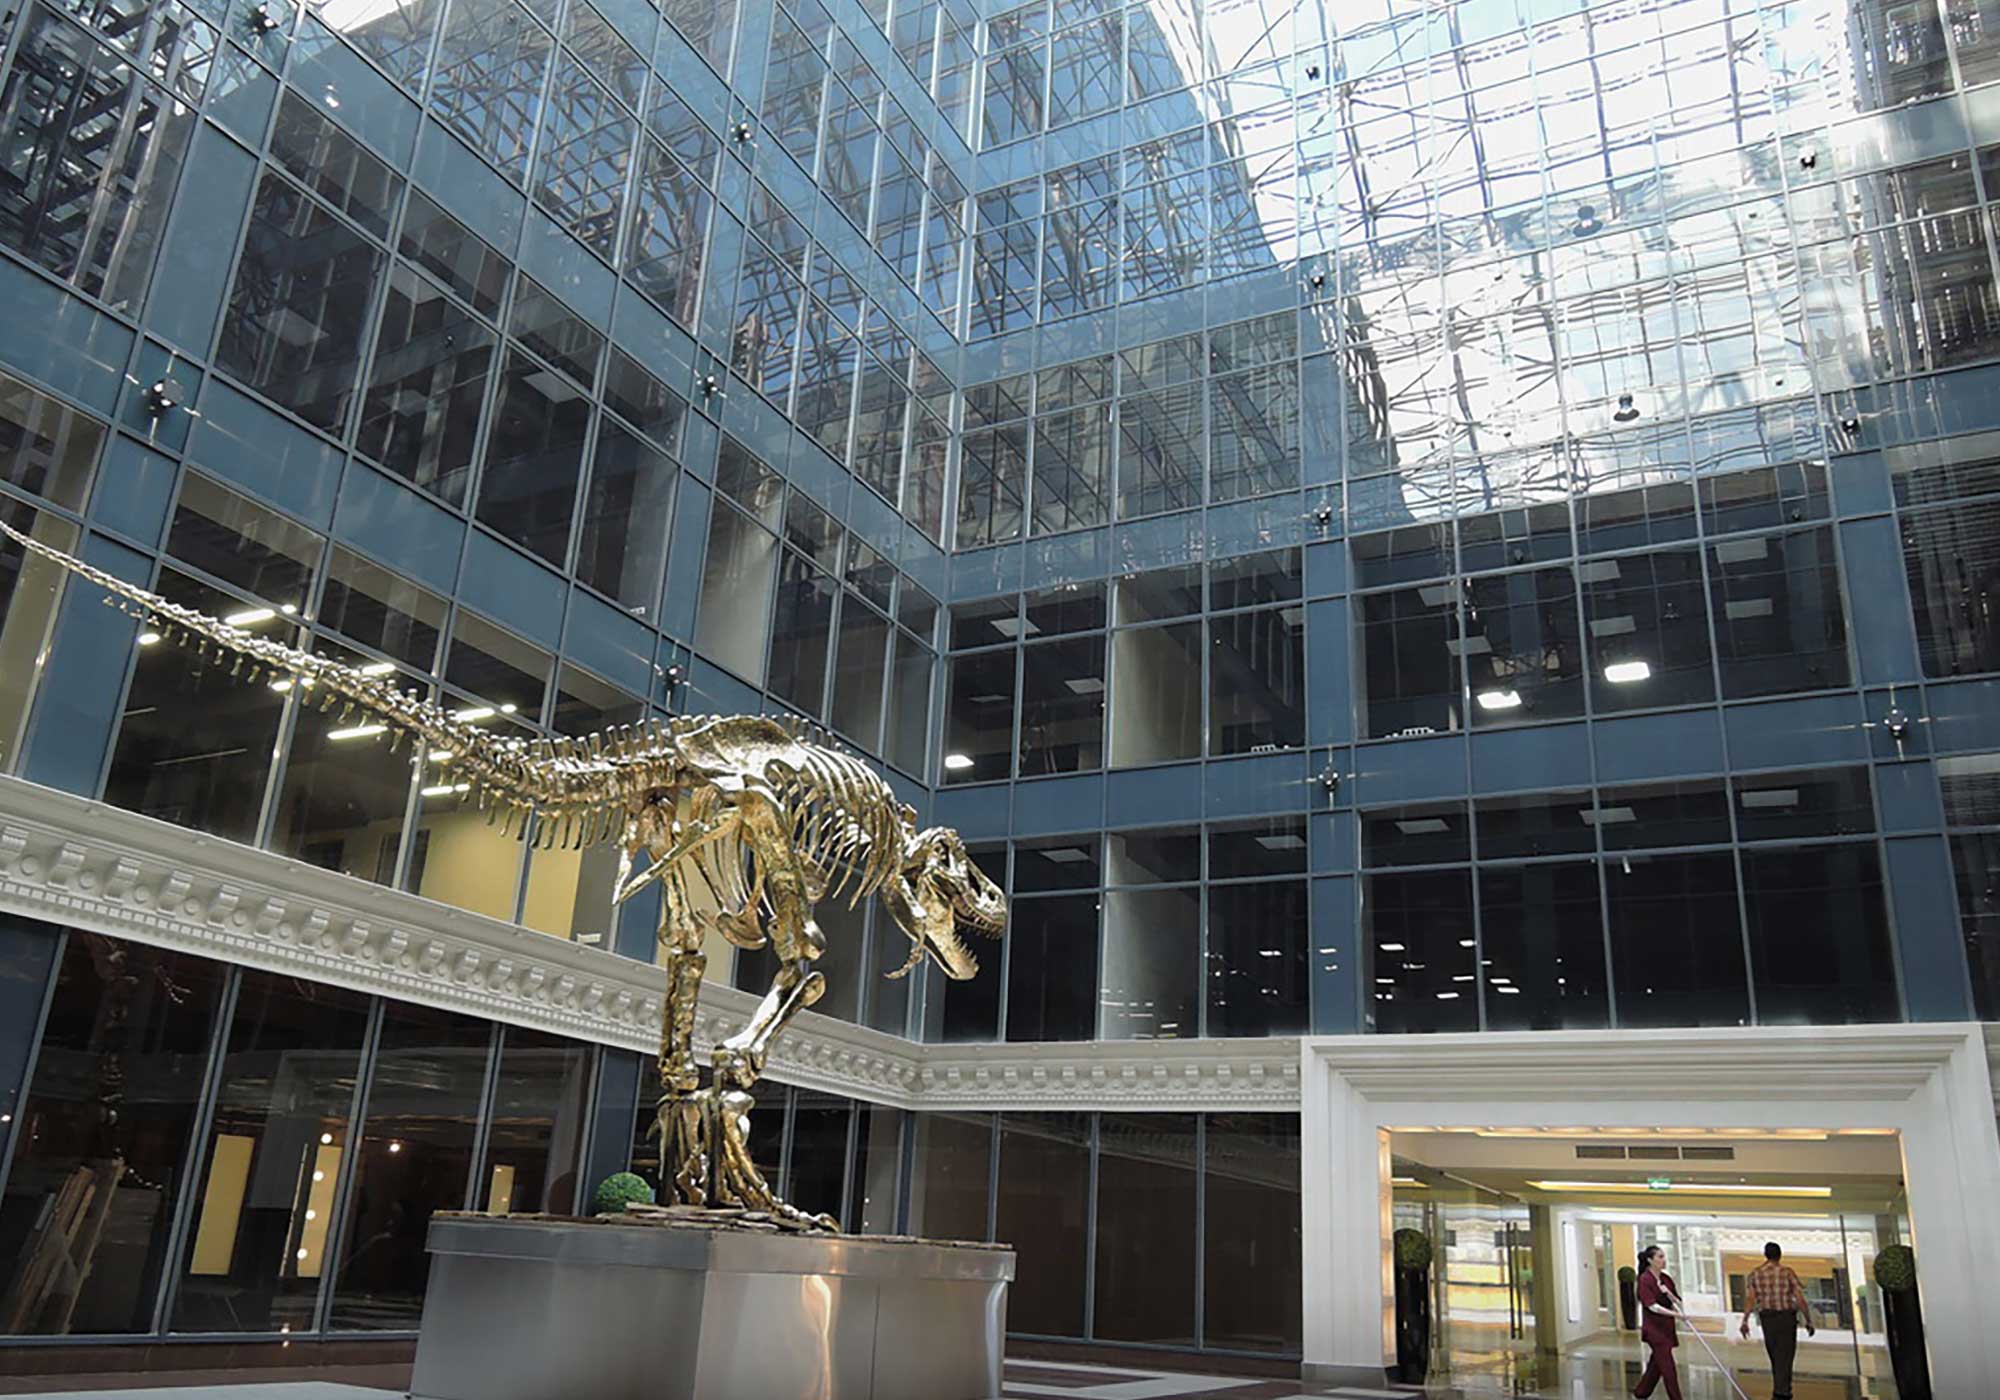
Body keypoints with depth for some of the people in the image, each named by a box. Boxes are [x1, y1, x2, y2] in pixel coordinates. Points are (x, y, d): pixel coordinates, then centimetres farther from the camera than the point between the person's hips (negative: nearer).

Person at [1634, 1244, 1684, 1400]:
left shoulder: (1666, 1278, 7)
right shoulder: (1645, 1279, -14)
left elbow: (1678, 1302, 8)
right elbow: (1652, 1305, -21)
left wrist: (1668, 1293, -11)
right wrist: (1674, 1314, -29)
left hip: (1666, 1328, 7)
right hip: (1654, 1329, -7)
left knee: (1656, 1366, 15)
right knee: (1668, 1368, -8)